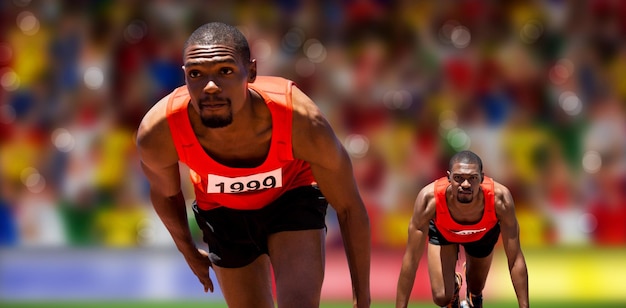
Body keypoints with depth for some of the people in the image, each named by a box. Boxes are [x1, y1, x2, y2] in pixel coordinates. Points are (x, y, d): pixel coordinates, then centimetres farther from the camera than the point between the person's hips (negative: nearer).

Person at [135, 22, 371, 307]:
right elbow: (165, 193, -6)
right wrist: (188, 251, 12)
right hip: (222, 211, 2)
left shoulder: (301, 121, -38)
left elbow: (349, 208, -20)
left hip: (293, 198, -2)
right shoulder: (157, 133, -34)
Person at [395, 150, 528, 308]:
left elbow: (515, 259, -34)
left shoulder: (500, 198, -44)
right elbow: (411, 260, -36)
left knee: (476, 289, 18)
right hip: (442, 231, -1)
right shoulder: (429, 198, -45)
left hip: (483, 234, 1)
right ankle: (453, 284, 27)